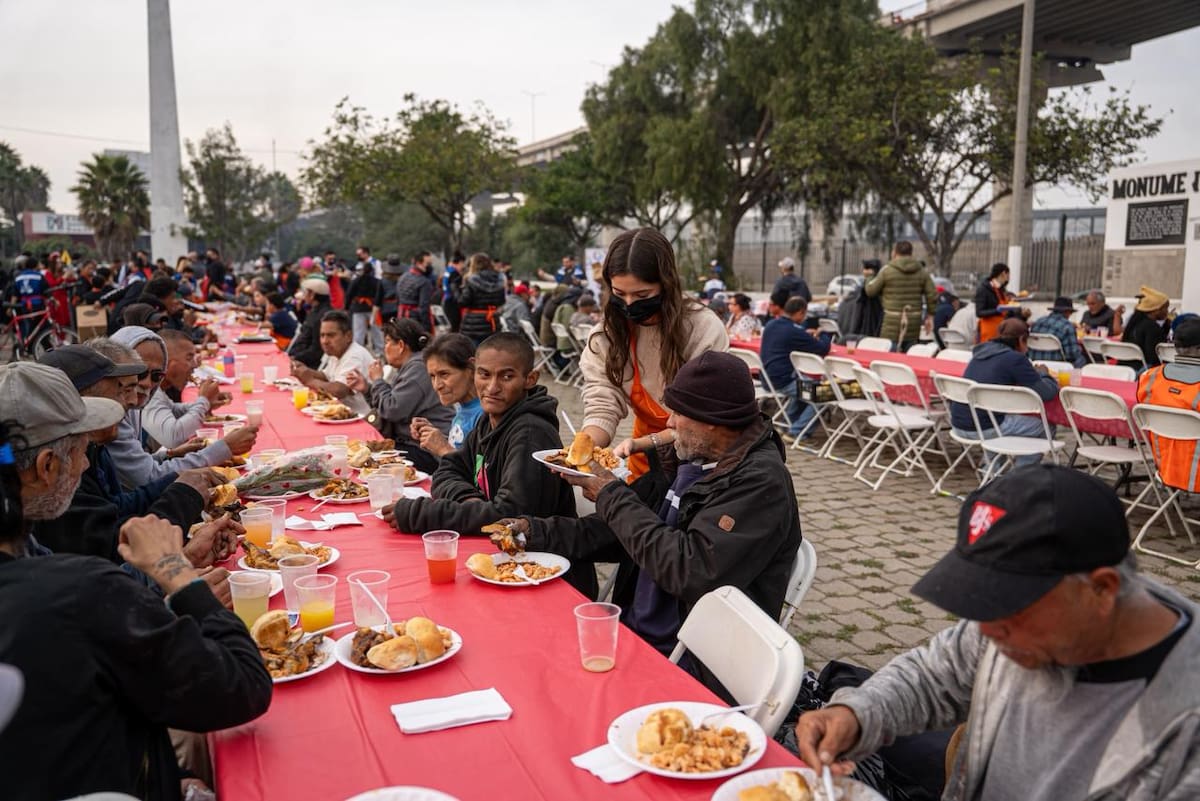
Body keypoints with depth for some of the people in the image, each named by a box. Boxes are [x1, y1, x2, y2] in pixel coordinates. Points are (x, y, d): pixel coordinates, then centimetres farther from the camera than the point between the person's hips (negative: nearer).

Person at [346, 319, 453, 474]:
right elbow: (391, 406, 22)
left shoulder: (418, 368, -16)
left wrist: (377, 380, -5)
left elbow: (393, 411, -20)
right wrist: (366, 388, 9)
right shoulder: (408, 367, 16)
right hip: (409, 442, 10)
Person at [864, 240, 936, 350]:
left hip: (893, 321, -4)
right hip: (914, 322, 4)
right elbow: (932, 296, 5)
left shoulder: (887, 270, -5)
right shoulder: (921, 272, 7)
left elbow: (870, 291, 3)